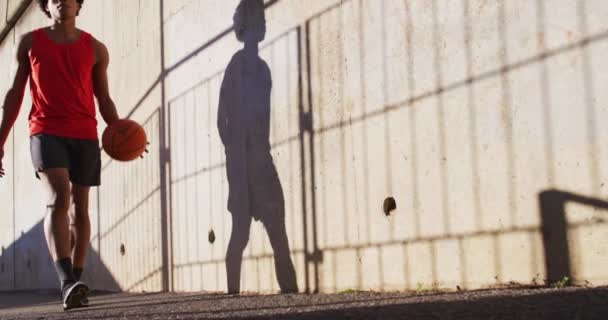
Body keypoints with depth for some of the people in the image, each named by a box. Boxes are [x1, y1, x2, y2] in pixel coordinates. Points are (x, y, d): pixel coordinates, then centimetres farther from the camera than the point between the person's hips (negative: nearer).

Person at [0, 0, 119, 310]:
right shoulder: (29, 42, 10)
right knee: (58, 198, -21)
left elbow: (104, 99, 12)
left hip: (85, 135, 2)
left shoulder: (95, 49, 10)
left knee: (81, 206, 3)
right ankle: (67, 281, -31)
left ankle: (75, 281, 10)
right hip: (46, 132, -2)